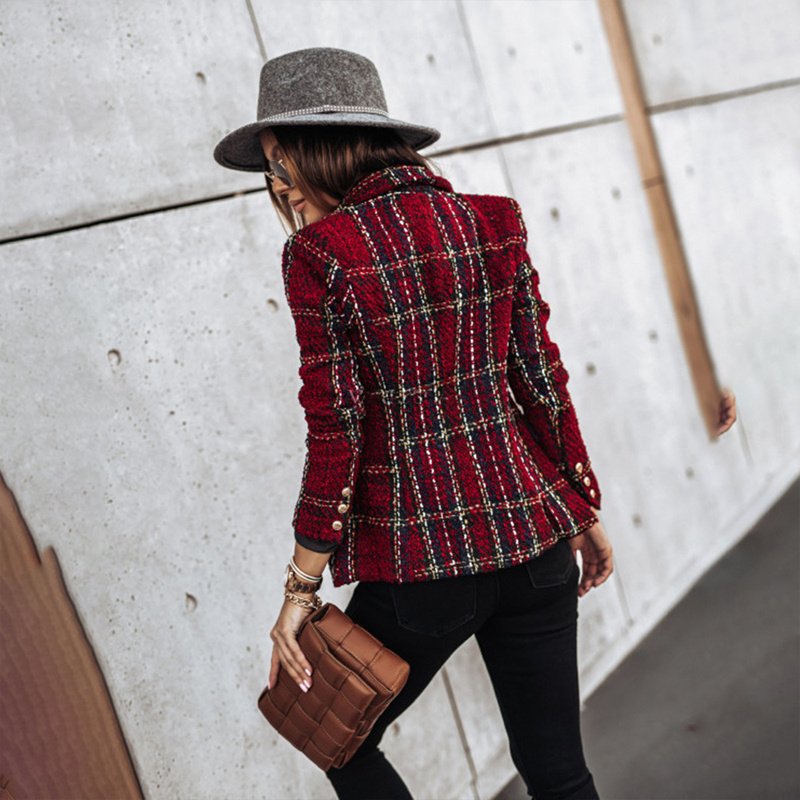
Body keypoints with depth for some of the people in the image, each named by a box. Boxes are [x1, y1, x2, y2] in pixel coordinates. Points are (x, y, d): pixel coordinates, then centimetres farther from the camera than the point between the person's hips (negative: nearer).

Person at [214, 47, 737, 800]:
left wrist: (302, 588, -5)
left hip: (419, 562, -4)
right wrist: (584, 513, 15)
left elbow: (336, 433, -13)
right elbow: (543, 379, 4)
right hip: (530, 536, 5)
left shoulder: (319, 255, -11)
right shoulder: (490, 223, 2)